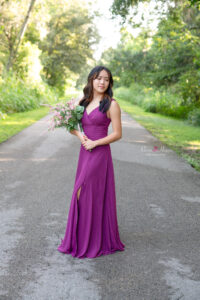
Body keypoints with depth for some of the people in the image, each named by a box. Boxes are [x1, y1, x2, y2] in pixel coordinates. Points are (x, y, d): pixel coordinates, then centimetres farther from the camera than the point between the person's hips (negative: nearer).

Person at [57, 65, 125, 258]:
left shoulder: (111, 104, -8)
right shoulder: (83, 102, 10)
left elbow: (117, 134, -9)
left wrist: (94, 143, -15)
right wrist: (79, 134, -7)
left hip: (100, 155, -6)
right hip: (84, 155, 6)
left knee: (95, 196, -1)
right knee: (82, 195, 13)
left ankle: (97, 241, 13)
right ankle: (82, 237, 28)